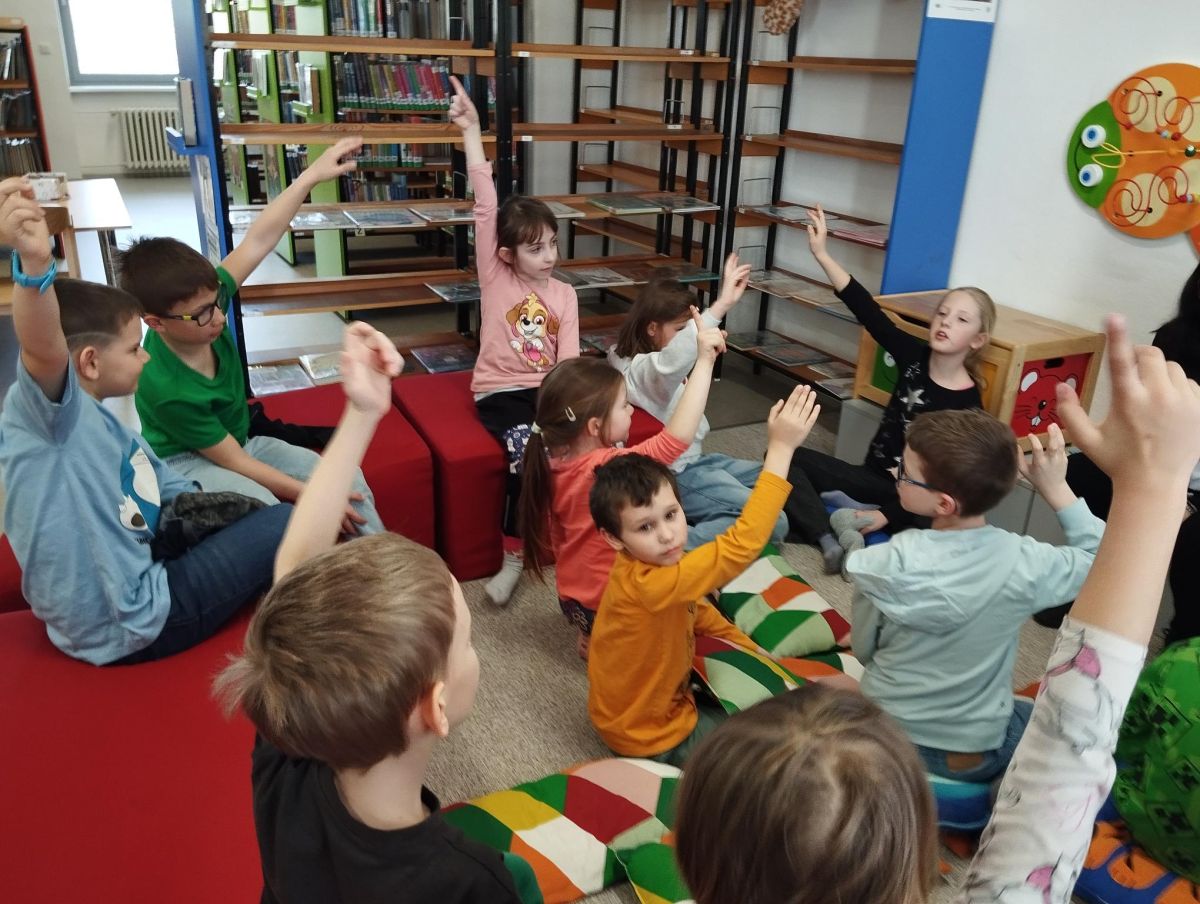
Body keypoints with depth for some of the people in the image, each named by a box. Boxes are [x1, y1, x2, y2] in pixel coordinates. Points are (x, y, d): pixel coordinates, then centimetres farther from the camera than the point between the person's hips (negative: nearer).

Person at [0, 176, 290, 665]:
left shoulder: (105, 427, 10)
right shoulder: (42, 414, -17)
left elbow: (187, 496, 11)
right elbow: (43, 351, -40)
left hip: (137, 593, 10)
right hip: (129, 626, -10)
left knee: (269, 520, 20)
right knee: (287, 525, -7)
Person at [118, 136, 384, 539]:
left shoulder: (203, 299, -17)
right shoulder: (166, 388, -32)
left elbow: (259, 239, -14)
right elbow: (234, 463, -25)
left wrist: (312, 174, -18)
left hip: (239, 443, 7)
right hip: (186, 464, -7)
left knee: (347, 478, -8)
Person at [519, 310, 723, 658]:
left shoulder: (555, 463, -6)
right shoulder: (608, 467, -31)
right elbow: (676, 438, -40)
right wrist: (704, 361, -38)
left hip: (573, 597, 8)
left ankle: (593, 634, 17)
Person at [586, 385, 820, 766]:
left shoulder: (647, 567, -11)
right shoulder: (648, 584, -38)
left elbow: (698, 612, 7)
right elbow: (741, 545, -45)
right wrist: (780, 448, -46)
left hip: (659, 697, 8)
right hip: (652, 736, -8)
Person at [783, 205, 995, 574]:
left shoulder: (968, 405, -12)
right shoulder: (915, 357, -2)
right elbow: (867, 310, -10)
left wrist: (886, 516, -24)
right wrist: (821, 254, -18)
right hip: (872, 477, 5)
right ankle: (831, 541, -26)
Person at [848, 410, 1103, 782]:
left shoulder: (885, 563, -23)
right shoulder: (1023, 563, -23)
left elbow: (863, 650, -6)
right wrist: (1057, 489, -7)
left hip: (883, 737, 0)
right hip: (977, 755, 0)